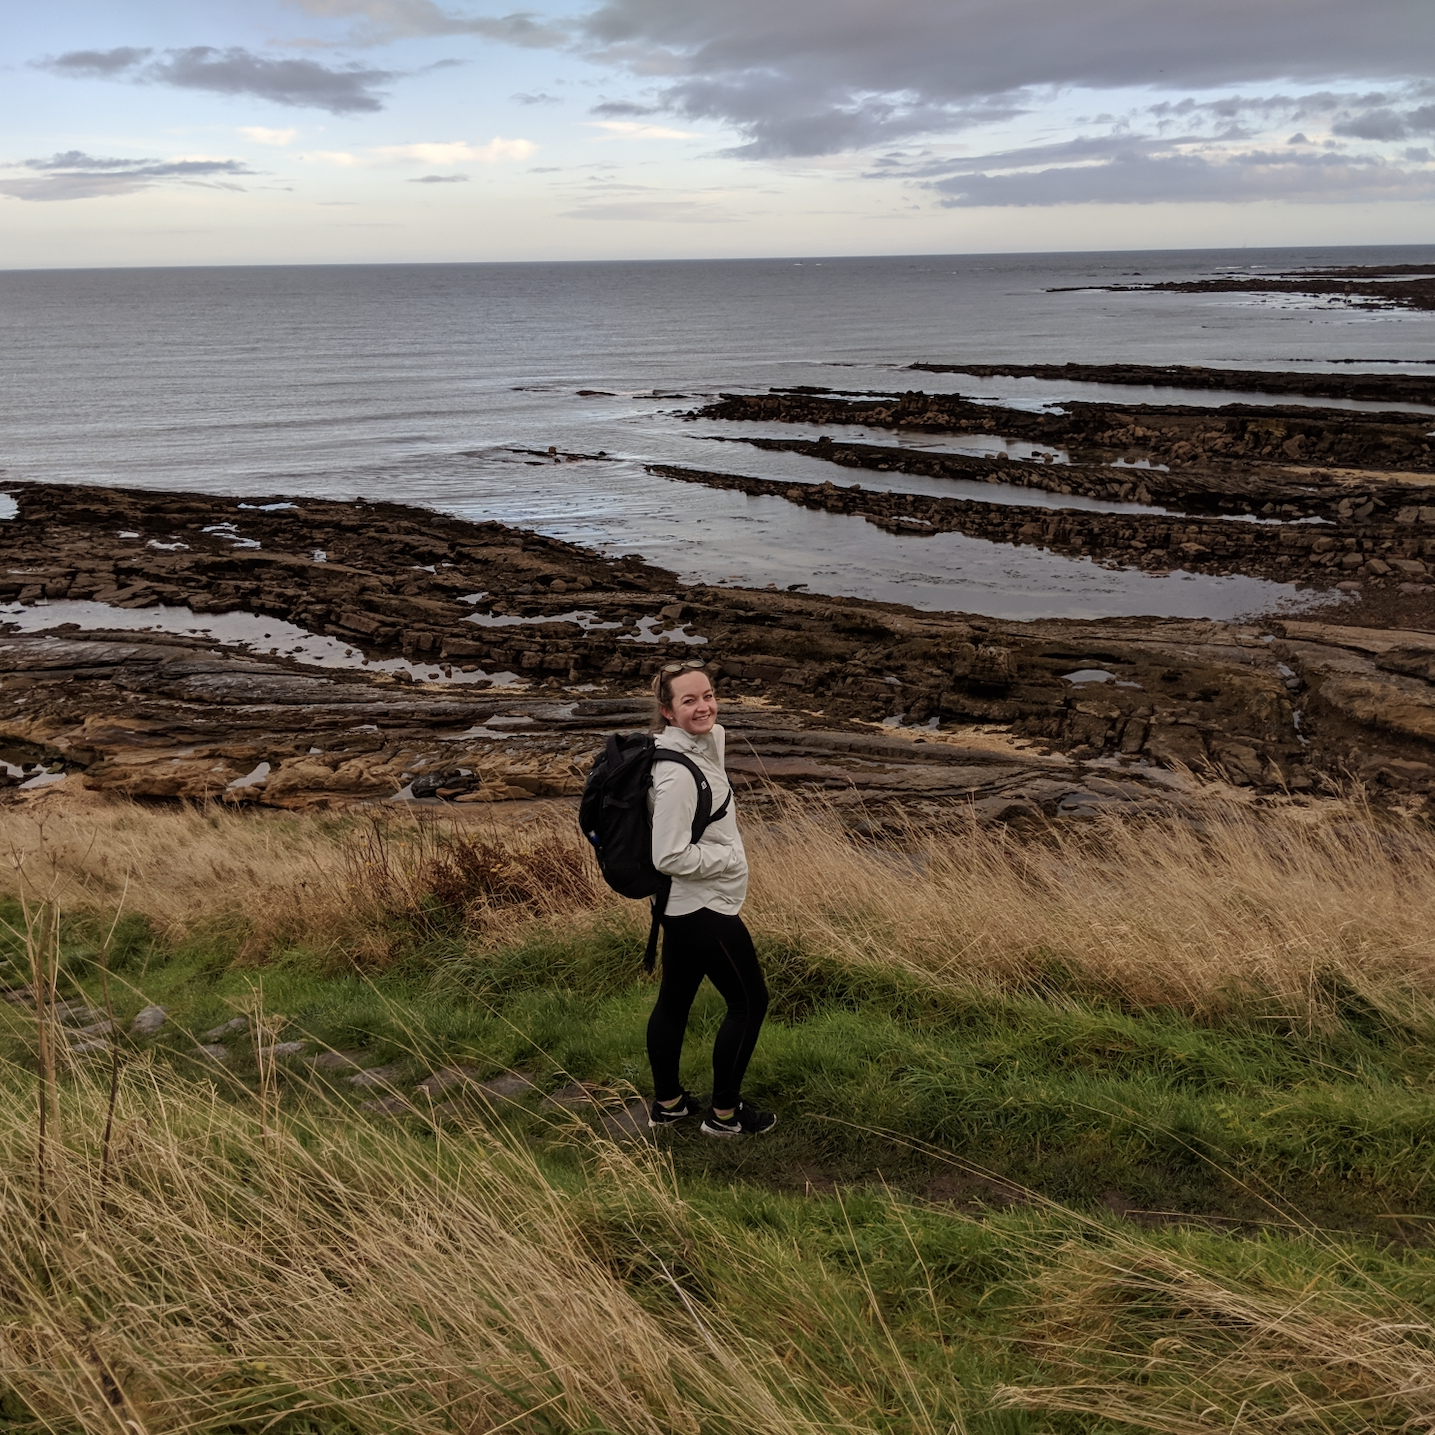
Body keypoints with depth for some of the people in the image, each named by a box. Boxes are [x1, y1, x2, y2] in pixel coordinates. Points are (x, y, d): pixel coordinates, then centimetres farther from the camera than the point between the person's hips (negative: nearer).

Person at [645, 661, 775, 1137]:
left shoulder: (708, 740, 0)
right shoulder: (678, 774, -29)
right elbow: (670, 857, -28)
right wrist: (728, 857, -15)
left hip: (685, 906, 9)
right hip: (703, 907, -9)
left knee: (675, 998, 19)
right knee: (749, 1000, 5)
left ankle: (667, 1102, 35)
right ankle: (724, 1113, 19)